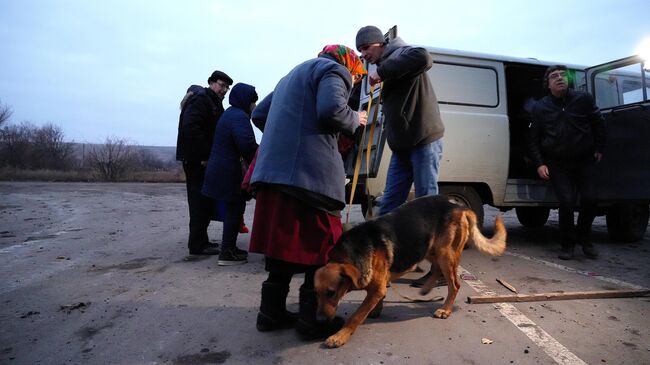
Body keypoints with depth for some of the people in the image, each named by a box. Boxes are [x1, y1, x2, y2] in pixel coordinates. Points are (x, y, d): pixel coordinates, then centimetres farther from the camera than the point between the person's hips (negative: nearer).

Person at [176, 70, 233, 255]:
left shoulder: (214, 103, 22)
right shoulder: (200, 99, -9)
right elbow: (190, 128, -23)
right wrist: (205, 155, -22)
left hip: (203, 159, 10)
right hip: (196, 159, -10)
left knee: (205, 201, 13)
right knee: (200, 200, -7)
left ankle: (200, 240, 22)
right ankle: (198, 244, -1)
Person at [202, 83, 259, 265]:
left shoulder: (229, 113, 18)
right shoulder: (239, 116, -15)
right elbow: (247, 144, -28)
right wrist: (256, 161, -12)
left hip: (220, 169, 10)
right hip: (228, 172, -10)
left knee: (233, 208, 17)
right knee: (234, 208, -2)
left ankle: (229, 247, 27)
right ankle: (227, 253, 4)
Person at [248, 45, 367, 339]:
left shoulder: (294, 74, 32)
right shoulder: (333, 70, 5)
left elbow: (259, 114, 31)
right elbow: (331, 110, -15)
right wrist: (355, 119, 4)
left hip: (274, 169, 8)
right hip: (312, 171, -8)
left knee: (283, 241, 13)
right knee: (321, 243, 0)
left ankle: (272, 312, 20)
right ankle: (312, 320, 6)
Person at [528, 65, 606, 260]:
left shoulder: (584, 99, 0)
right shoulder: (540, 108, 0)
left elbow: (599, 124, 14)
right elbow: (533, 139, 2)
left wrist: (599, 149, 10)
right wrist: (539, 164, -6)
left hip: (584, 161, 1)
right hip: (557, 164, -1)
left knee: (590, 199, -7)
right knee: (567, 201, -13)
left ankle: (584, 238, 21)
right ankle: (567, 244, 7)